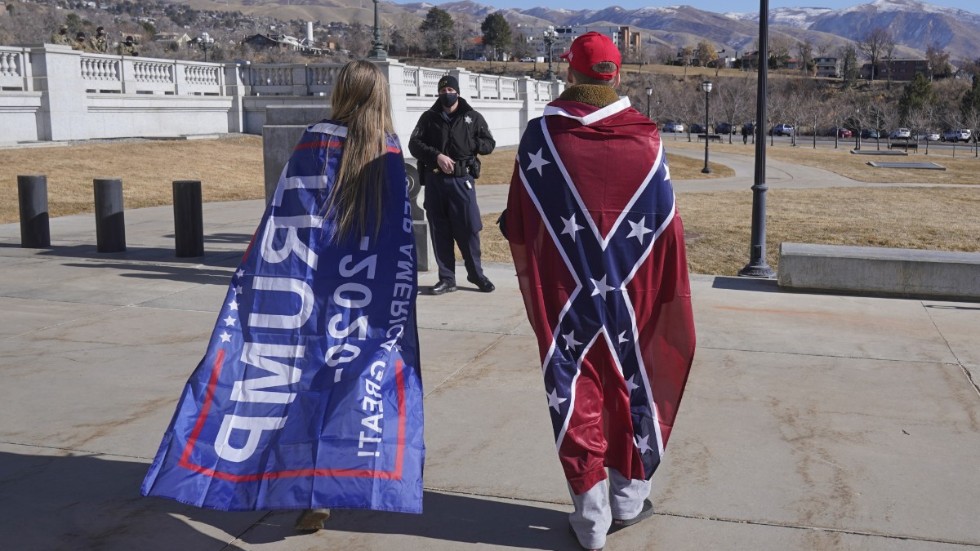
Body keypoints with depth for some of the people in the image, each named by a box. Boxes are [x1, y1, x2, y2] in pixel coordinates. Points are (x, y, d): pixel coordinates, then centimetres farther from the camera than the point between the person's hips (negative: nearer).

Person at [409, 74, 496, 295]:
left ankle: (476, 273, 15)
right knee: (440, 231, 4)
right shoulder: (429, 117, 8)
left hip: (462, 179, -1)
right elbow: (414, 144, -2)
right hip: (435, 180, 1)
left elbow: (489, 144, 8)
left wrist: (470, 144, -10)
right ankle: (447, 278, 12)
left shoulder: (473, 117, 8)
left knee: (468, 228, -2)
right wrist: (436, 155, -17)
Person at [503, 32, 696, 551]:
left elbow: (519, 226, -4)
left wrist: (527, 280, 11)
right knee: (631, 386, 17)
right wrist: (668, 292, 10)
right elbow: (666, 224, 0)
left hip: (564, 295, -1)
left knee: (575, 394, 8)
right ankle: (628, 497, 29)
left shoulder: (540, 135, -7)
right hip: (633, 293, 1)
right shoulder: (646, 137, -4)